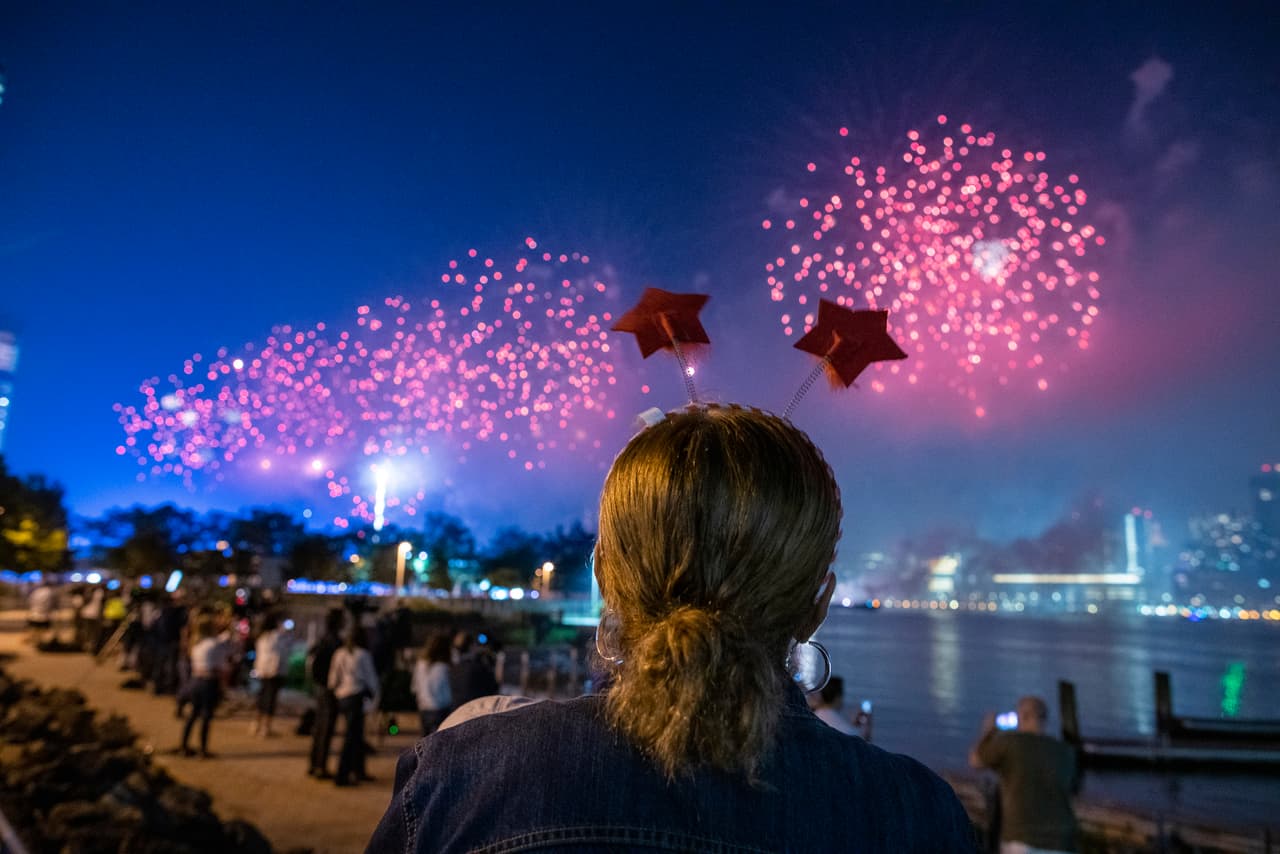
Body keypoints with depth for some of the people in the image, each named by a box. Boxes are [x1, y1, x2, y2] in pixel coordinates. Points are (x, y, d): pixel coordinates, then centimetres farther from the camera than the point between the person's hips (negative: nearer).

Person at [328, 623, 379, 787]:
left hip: (341, 698, 6)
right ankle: (342, 775, -2)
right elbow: (371, 677, -1)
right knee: (351, 737, -1)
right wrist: (373, 693, 15)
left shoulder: (339, 653, 5)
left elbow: (333, 678, 8)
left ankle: (358, 771, 25)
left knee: (357, 735, 17)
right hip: (357, 696, -6)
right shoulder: (363, 655, -10)